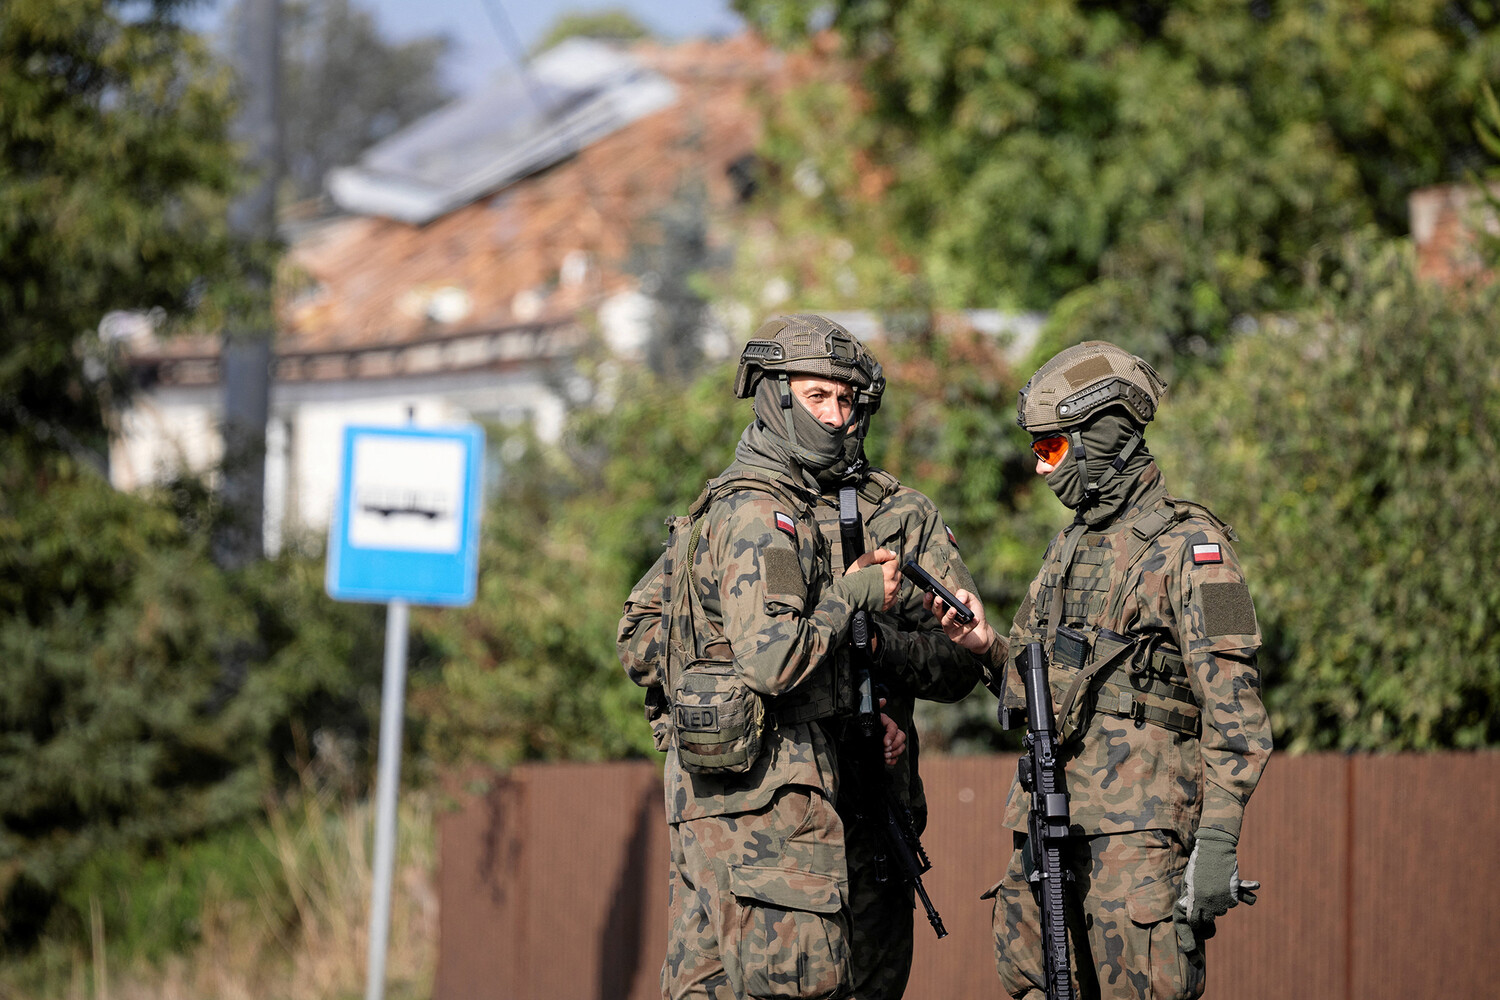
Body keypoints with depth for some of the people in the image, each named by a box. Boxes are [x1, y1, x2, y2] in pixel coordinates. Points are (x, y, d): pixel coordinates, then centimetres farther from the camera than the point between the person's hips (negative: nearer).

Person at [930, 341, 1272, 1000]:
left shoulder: (1187, 547, -5)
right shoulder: (1069, 547, 20)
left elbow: (1233, 709, -10)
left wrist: (1218, 838, -18)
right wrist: (985, 647, 5)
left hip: (1138, 821, -8)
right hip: (1048, 813, 8)